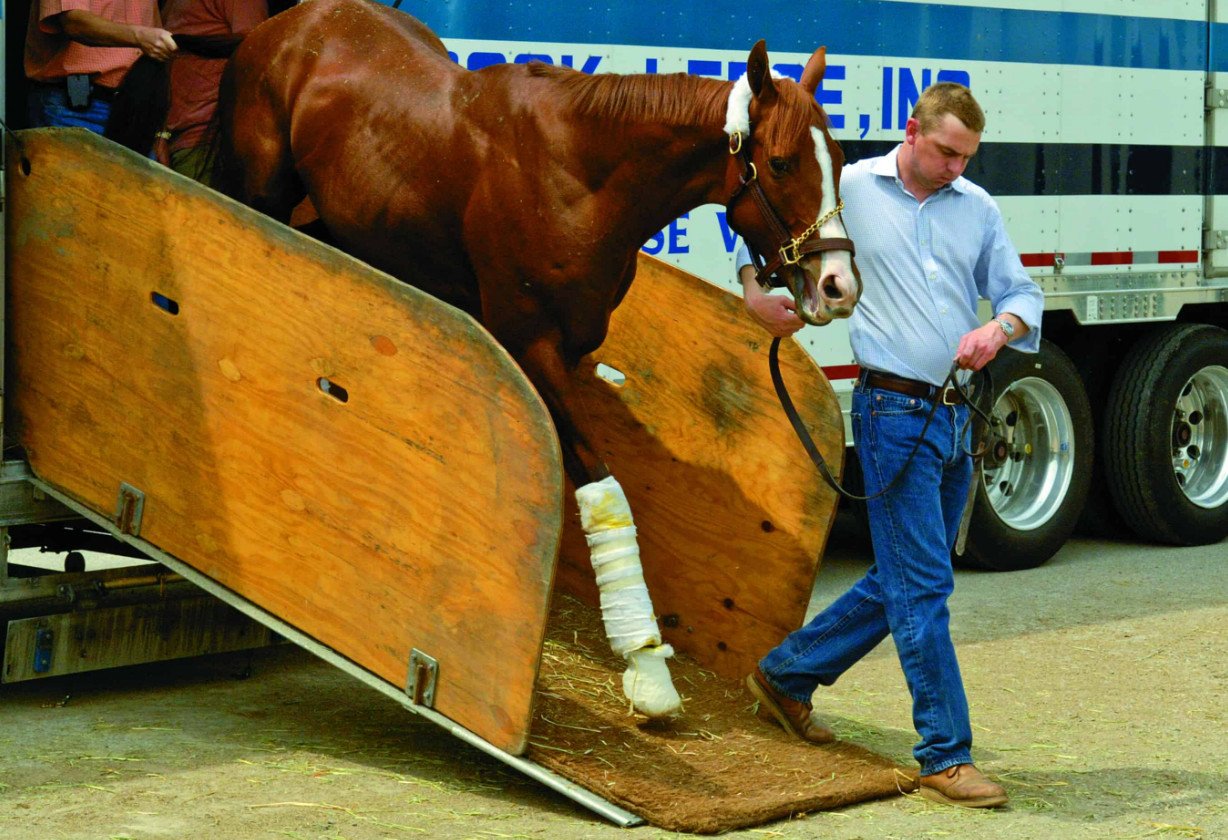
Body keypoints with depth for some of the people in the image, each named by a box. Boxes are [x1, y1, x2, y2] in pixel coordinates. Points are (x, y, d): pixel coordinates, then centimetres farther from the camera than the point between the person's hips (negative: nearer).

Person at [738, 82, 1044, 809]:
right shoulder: (847, 189, -2)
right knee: (924, 587, -7)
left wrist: (1000, 327, -12)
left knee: (900, 582, 15)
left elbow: (1023, 293, 10)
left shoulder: (978, 209, 9)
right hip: (895, 411, -6)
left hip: (957, 416, 6)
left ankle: (785, 675, 32)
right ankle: (946, 755, -2)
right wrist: (756, 291, -1)